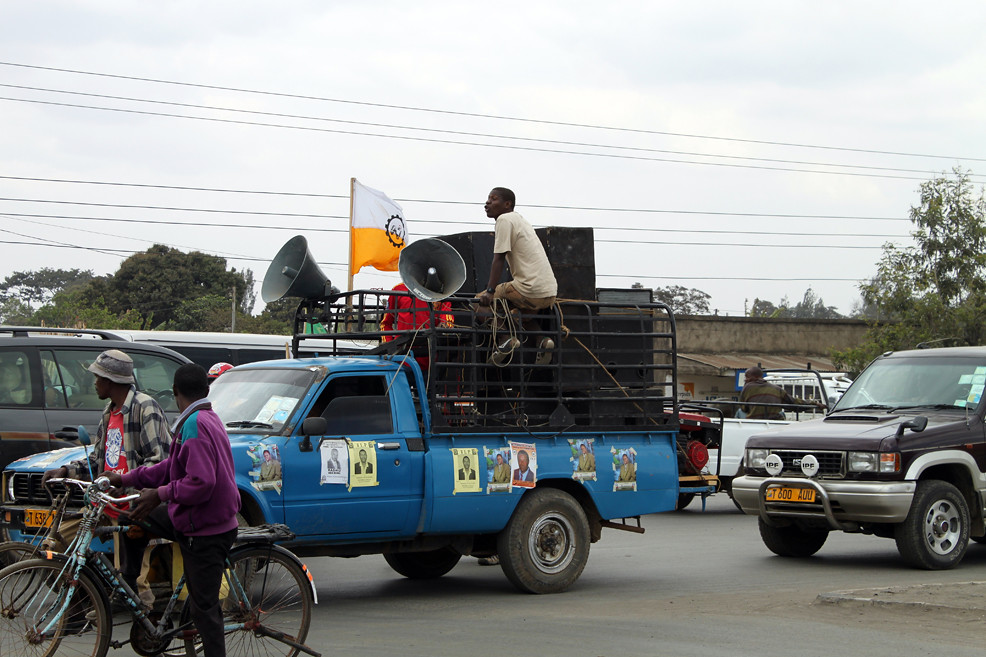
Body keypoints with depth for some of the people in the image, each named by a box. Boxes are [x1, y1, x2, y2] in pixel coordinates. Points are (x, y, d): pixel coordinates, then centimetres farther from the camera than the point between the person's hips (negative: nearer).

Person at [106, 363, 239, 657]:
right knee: (138, 515, 22)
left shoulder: (194, 425, -21)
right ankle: (127, 582, 32)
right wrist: (125, 479, 17)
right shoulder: (207, 419, 11)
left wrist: (160, 494, -18)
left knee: (204, 606, -4)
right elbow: (173, 467, 17)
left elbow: (201, 482, -30)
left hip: (204, 531, -10)